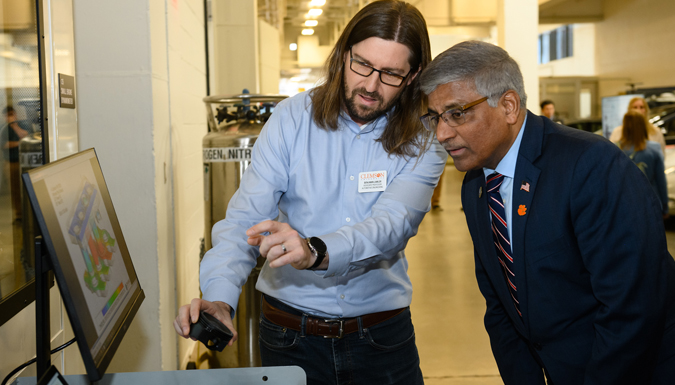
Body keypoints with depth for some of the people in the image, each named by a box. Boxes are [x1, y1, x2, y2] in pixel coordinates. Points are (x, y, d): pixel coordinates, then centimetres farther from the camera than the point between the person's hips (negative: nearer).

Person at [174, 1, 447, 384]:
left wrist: (314, 251, -43)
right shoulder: (292, 119, -7)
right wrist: (220, 298, -30)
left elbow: (391, 225, -24)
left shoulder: (423, 143, -7)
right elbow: (245, 218, -13)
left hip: (383, 336, 0)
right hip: (291, 336, 0)